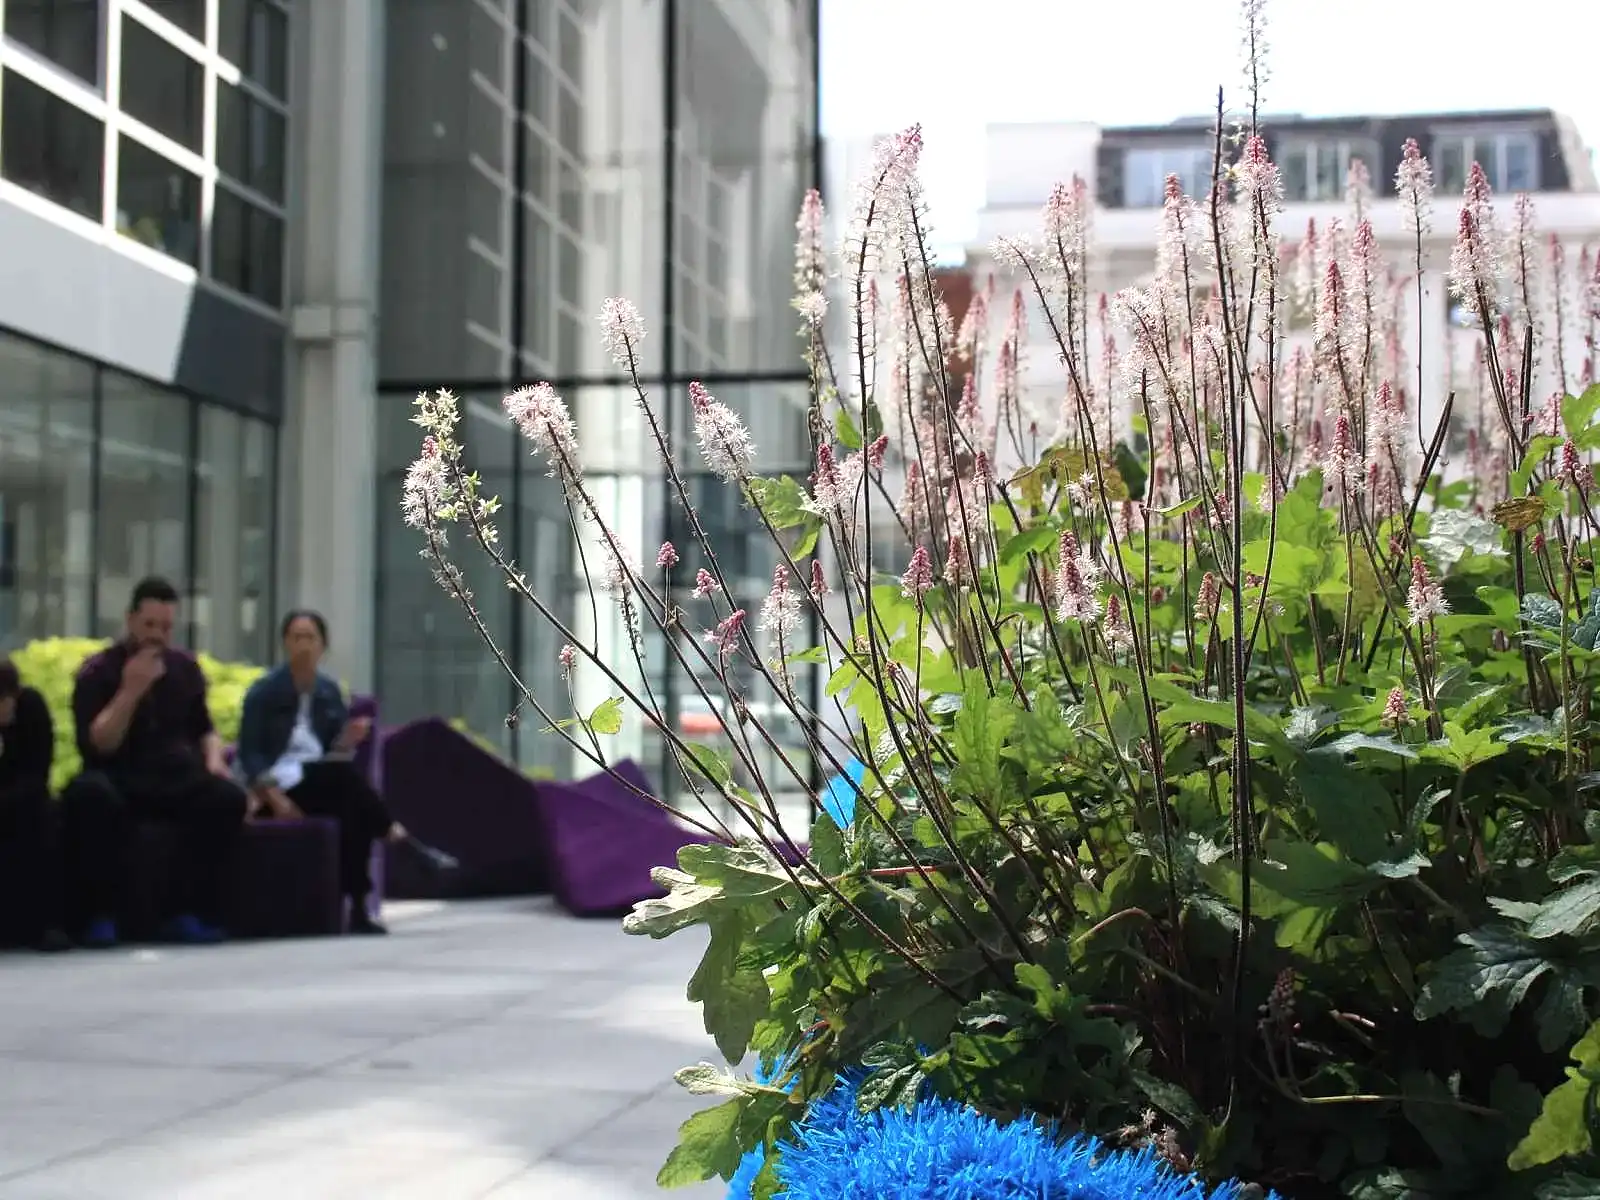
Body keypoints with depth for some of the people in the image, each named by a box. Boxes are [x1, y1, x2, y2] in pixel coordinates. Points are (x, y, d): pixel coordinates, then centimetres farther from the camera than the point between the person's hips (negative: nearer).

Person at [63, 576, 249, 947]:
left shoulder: (185, 667, 13)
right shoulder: (98, 672, -1)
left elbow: (204, 728, 26)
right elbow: (97, 746, -13)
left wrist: (213, 759, 5)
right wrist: (130, 691, -19)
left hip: (178, 777, 4)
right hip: (119, 781, -4)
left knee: (229, 797, -27)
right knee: (89, 794, -38)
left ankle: (187, 912, -21)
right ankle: (99, 917, -26)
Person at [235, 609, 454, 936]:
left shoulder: (330, 691, 11)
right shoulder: (264, 691, -4)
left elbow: (338, 754, 13)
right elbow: (249, 753, -8)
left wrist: (348, 741, -12)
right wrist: (274, 797, -22)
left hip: (326, 785, 5)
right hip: (279, 785, -5)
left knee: (355, 808, -31)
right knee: (344, 774, -34)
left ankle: (357, 909, -35)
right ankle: (406, 841, -33)